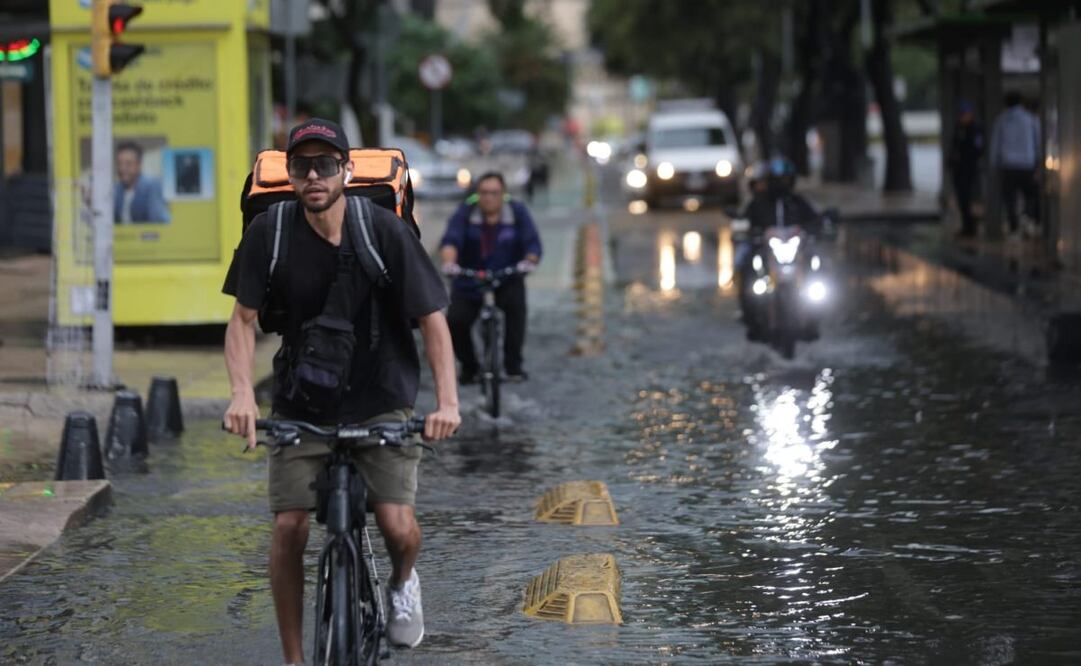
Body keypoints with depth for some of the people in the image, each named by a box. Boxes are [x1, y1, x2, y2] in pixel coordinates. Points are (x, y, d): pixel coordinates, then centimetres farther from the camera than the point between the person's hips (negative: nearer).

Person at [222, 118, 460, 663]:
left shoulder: (384, 230, -14)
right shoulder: (269, 234, -10)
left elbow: (432, 319, -13)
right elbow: (243, 319, -5)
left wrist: (447, 400, -26)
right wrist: (242, 392, -22)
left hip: (381, 401, -1)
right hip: (301, 404, 1)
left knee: (397, 526, -14)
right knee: (288, 528, -10)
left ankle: (402, 582, 24)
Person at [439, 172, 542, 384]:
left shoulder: (517, 212, -4)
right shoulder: (466, 212, -7)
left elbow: (532, 243, -13)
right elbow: (450, 240, -21)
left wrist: (529, 261, -36)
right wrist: (449, 262, -42)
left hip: (507, 280, 0)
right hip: (469, 282, 0)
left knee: (516, 303, -29)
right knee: (455, 322, -16)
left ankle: (513, 364, -15)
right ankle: (468, 366, 12)